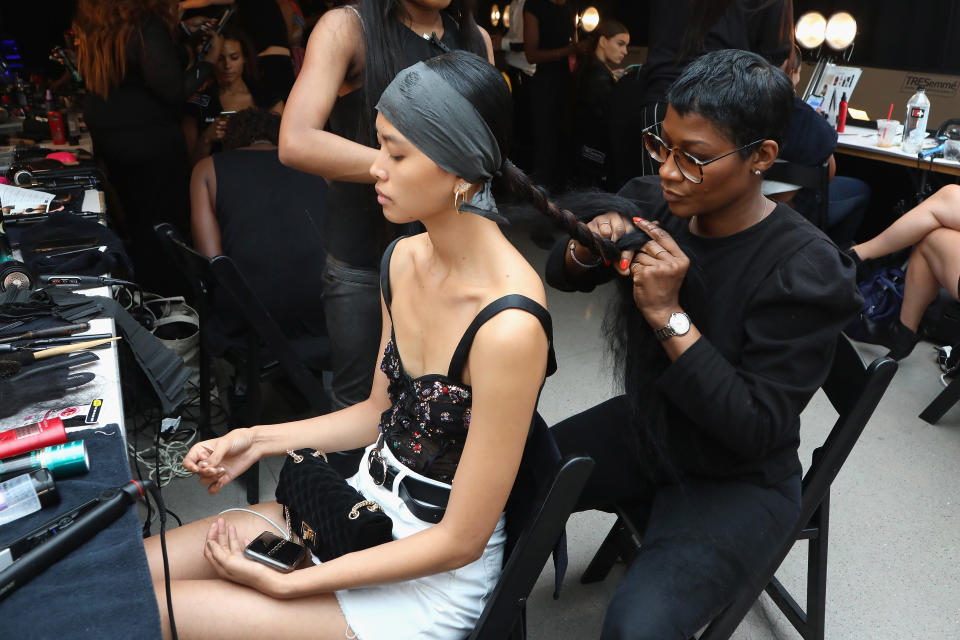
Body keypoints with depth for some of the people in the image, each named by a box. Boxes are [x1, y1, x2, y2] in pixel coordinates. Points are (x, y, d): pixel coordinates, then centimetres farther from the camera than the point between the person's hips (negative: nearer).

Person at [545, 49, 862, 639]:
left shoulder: (807, 270, -23)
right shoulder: (652, 205, -7)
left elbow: (758, 429, -24)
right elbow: (562, 276, 7)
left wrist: (668, 315, -32)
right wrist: (586, 250, -17)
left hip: (736, 481, -5)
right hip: (642, 430, 6)